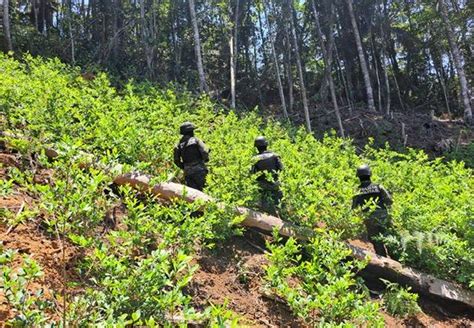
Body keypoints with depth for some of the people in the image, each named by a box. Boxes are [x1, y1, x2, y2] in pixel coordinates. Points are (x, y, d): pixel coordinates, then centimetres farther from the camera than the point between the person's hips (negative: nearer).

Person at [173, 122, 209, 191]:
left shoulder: (179, 144, 10)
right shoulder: (195, 140, -1)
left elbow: (176, 160, 9)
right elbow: (204, 152, -13)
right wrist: (205, 159, 7)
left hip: (188, 171, 4)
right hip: (198, 169, -3)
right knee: (199, 190, 1)